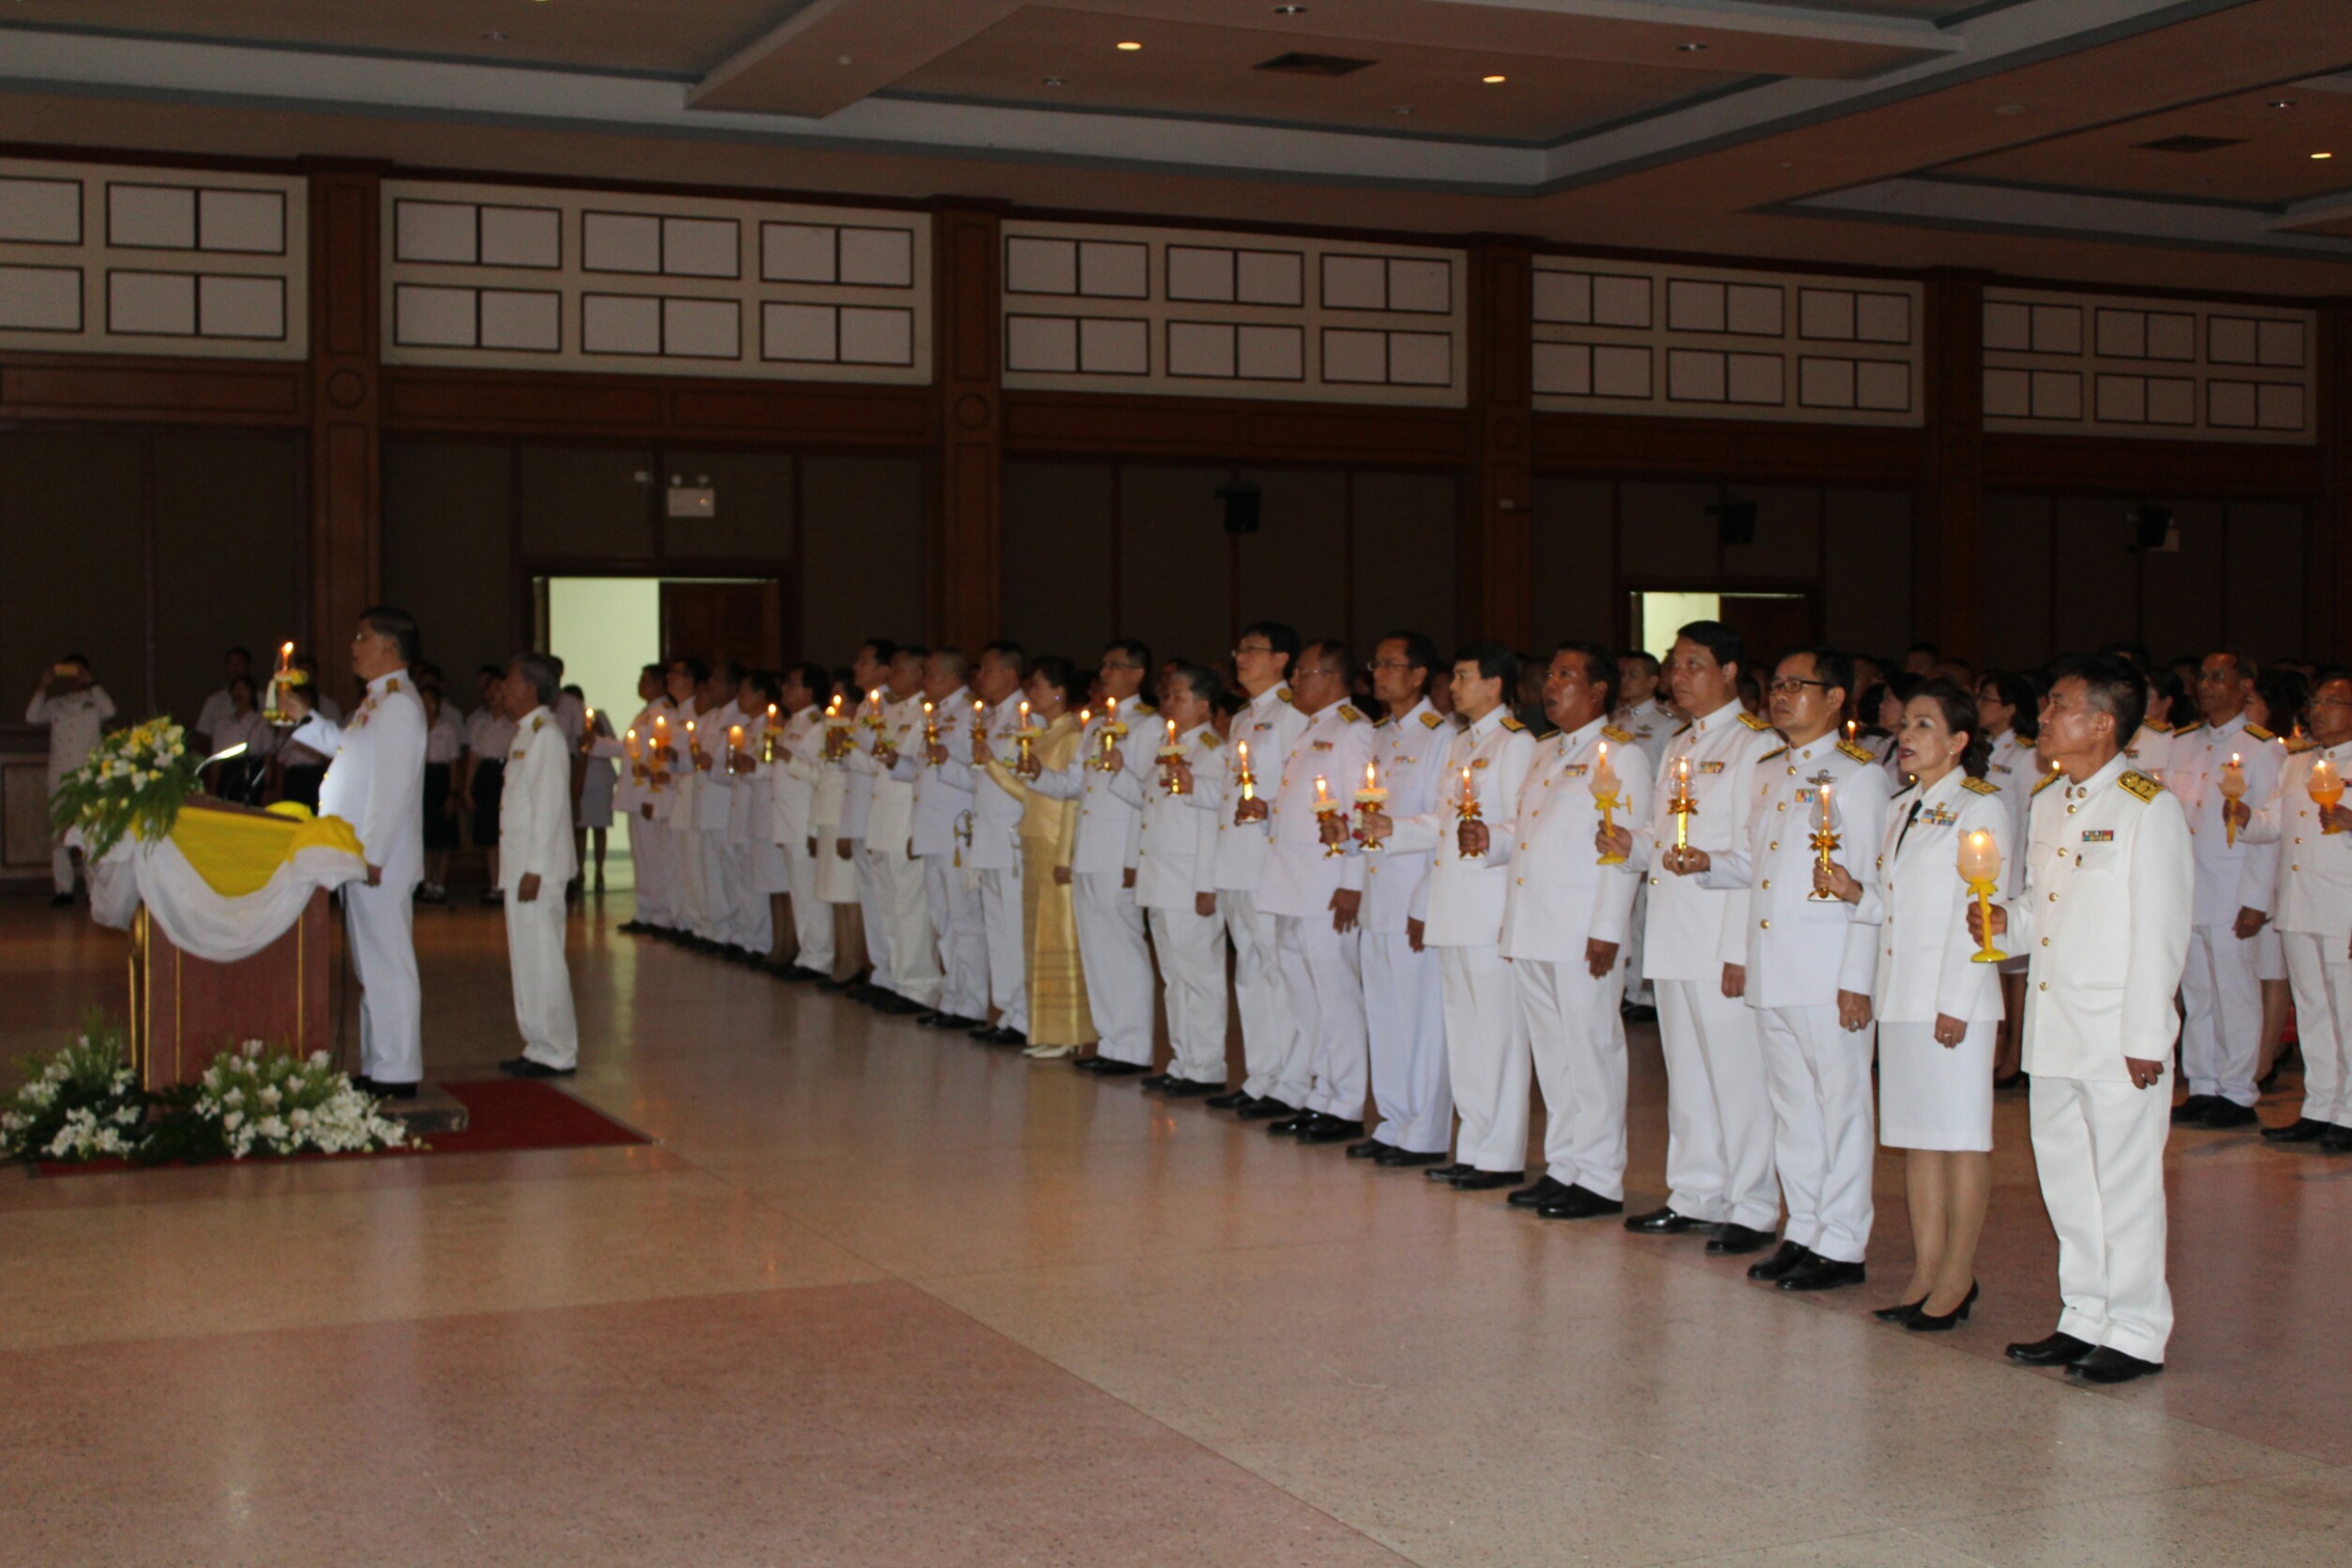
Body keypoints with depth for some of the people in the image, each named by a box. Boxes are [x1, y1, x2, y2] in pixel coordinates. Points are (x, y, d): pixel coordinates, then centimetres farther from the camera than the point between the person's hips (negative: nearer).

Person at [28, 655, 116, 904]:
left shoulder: (94, 702, 9)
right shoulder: (56, 704, 16)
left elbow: (110, 711, -11)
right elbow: (31, 716, 2)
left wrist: (92, 684, -8)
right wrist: (43, 687, -4)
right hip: (60, 776, 3)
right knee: (59, 832, 0)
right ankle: (63, 888, 4)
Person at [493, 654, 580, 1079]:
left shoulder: (545, 735, -12)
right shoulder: (525, 734, 17)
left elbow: (548, 805, -18)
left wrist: (535, 869, -21)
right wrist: (519, 870, 15)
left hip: (537, 868, -10)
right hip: (519, 865, 10)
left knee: (541, 959, -6)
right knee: (526, 959, 13)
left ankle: (556, 1053, -1)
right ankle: (540, 1047, 19)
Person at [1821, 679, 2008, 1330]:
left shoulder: (1981, 808, -7)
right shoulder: (1902, 808, 17)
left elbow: (1980, 910, -13)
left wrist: (1955, 1002, -18)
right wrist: (1854, 894, 0)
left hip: (1953, 997, -8)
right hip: (1900, 993, 8)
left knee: (1960, 1136, -1)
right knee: (1914, 1136, 11)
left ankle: (1958, 1275, 7)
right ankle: (1926, 1271, 17)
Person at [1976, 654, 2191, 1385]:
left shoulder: (2148, 808, -10)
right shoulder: (2047, 804, 12)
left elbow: (2160, 931, -12)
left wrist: (2146, 1036, -15)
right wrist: (2005, 920, 0)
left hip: (2116, 1032, -8)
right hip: (2053, 1027, 8)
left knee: (2124, 1182, 1)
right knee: (2065, 1178, 14)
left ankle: (2136, 1333, 11)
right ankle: (2085, 1319, 27)